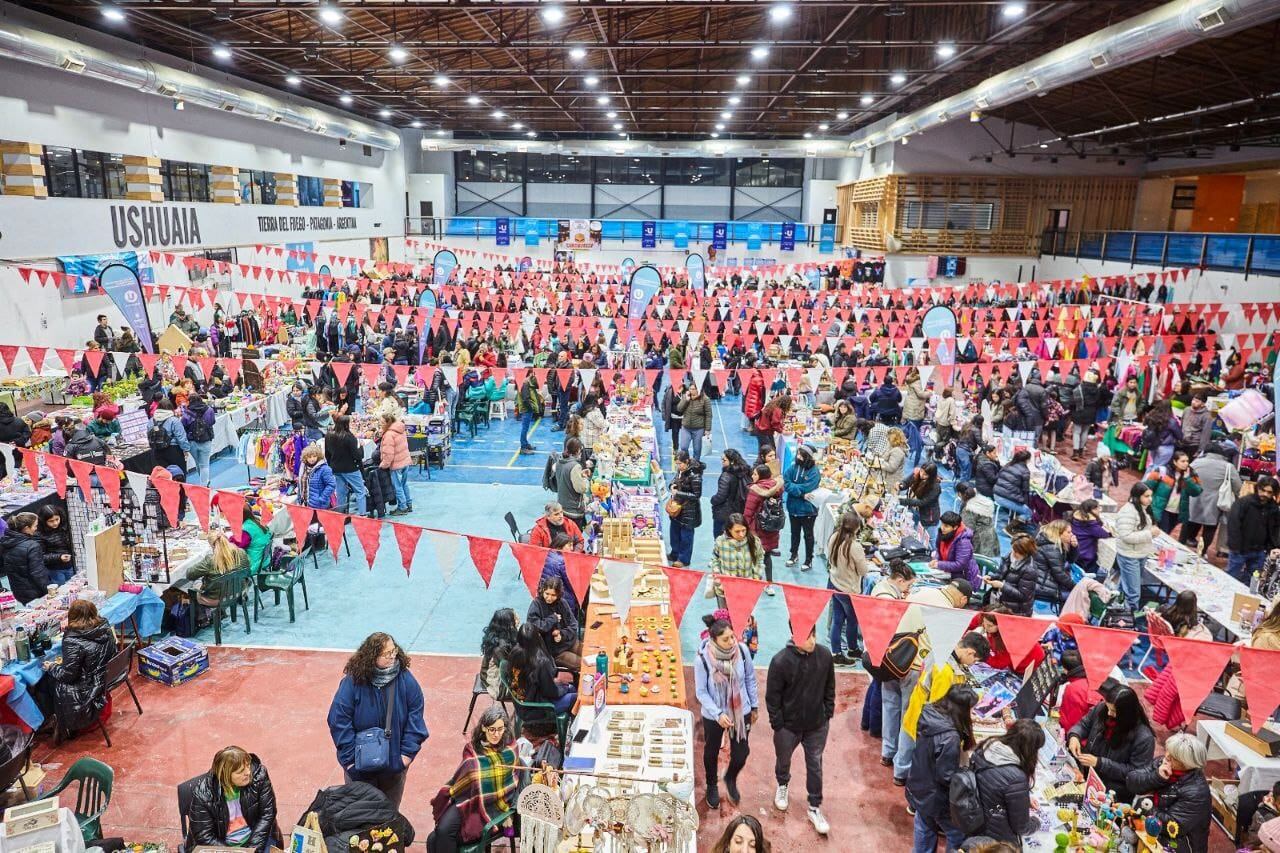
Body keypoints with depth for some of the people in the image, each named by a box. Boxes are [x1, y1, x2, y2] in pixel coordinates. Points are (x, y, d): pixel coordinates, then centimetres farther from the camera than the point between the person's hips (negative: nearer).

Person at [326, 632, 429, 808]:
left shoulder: (406, 680, -13)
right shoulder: (352, 682, -18)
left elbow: (415, 716, -8)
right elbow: (339, 721, -15)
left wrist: (408, 752, -10)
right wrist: (349, 758, -14)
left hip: (395, 762, 2)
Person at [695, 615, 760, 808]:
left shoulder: (742, 650, -18)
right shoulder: (703, 659, -26)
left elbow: (750, 679, -2)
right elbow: (701, 692, -17)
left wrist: (755, 705, 7)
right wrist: (718, 714, -26)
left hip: (741, 712, 2)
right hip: (713, 715, -2)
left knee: (741, 752, 10)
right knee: (712, 752, 20)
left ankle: (731, 779, 46)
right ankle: (712, 786, 50)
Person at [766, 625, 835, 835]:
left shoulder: (825, 655, -15)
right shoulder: (780, 661, -25)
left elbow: (829, 687, 1)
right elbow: (772, 697, -15)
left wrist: (828, 714, 4)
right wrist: (777, 724, -11)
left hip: (817, 726, 2)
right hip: (788, 725, -1)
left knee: (815, 766, 12)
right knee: (783, 760, 22)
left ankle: (815, 808, 30)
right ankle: (783, 786, 53)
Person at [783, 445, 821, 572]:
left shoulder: (814, 471, -16)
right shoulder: (793, 467, -5)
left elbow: (806, 488, -24)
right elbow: (786, 484, -13)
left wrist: (793, 487, -14)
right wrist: (801, 493, -23)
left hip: (808, 509, -4)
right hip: (793, 507, 4)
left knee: (808, 535, 12)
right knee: (795, 533, 21)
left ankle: (809, 561, 25)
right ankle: (794, 555, 39)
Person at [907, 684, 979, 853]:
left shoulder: (929, 714, -12)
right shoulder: (950, 738, -35)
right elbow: (947, 777, -26)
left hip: (919, 787, 7)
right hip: (937, 798, -7)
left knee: (924, 828, 27)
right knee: (958, 835, 18)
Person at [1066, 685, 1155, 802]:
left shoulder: (1144, 738, -20)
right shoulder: (1101, 709, -6)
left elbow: (1135, 772, -17)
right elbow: (1083, 725, 11)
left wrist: (1099, 763, -22)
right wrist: (1074, 736, -12)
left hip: (1112, 788, -6)